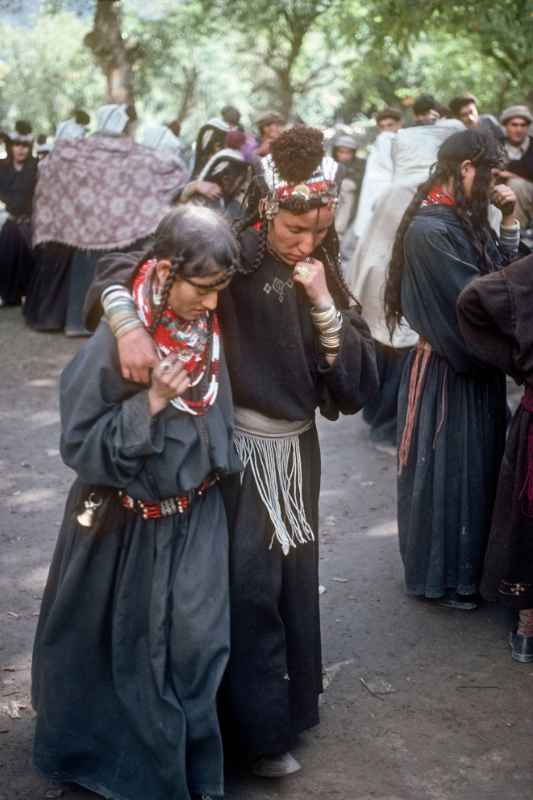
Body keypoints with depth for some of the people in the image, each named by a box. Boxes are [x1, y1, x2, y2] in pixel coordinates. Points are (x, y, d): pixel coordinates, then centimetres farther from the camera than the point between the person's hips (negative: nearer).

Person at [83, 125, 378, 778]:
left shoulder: (324, 275, 2)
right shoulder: (232, 255, -14)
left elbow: (356, 384, -5)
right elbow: (122, 267, -20)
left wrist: (323, 303, -17)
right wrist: (129, 325, -39)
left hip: (298, 448, 5)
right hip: (239, 448, -5)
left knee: (296, 581, 16)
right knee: (250, 587, 1)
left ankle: (294, 705, 36)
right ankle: (260, 730, 18)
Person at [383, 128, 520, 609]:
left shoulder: (464, 220, 6)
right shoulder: (428, 231, -22)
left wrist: (509, 221, -1)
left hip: (473, 365, 9)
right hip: (446, 372, -9)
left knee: (475, 467, 18)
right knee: (447, 473, 4)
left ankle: (464, 565, 34)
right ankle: (440, 575, 20)